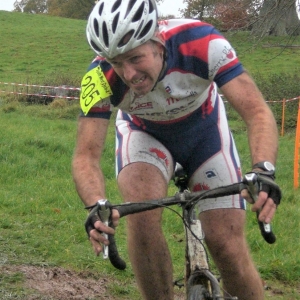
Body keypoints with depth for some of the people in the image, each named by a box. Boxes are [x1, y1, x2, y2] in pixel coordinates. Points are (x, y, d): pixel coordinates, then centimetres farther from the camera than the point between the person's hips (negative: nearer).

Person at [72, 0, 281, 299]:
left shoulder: (201, 42, -37)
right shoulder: (101, 78, -33)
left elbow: (257, 111, -39)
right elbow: (86, 155, -33)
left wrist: (263, 171, -57)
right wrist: (96, 206, -53)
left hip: (204, 128, 0)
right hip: (143, 133, 0)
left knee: (227, 246, -10)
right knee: (142, 217, -30)